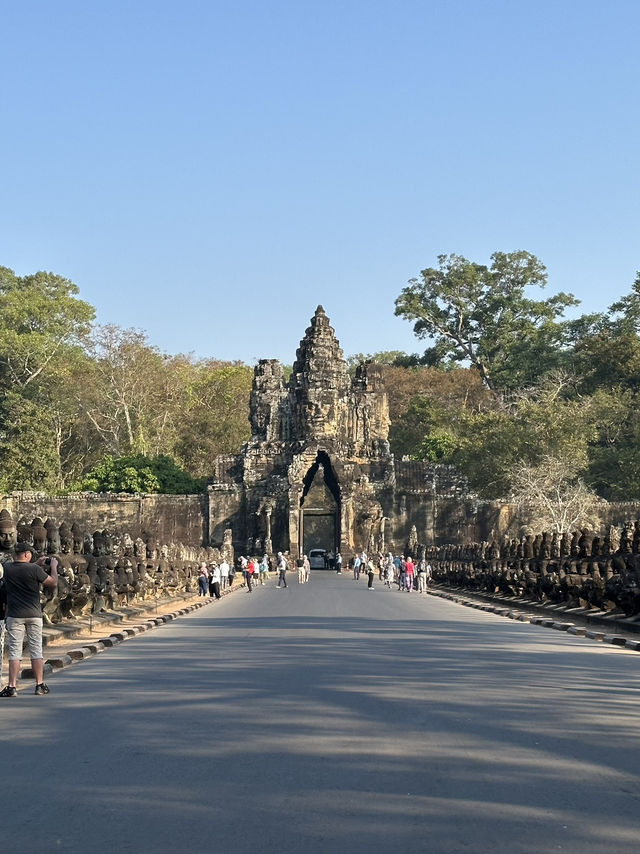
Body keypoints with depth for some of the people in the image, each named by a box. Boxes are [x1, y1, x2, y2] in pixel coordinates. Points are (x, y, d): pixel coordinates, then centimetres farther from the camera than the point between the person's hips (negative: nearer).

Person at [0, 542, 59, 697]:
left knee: (15, 651, 1)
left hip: (14, 615, 1)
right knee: (36, 649, 7)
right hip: (34, 614, -1)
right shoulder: (34, 569, -11)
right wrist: (53, 566, 10)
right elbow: (53, 583, -3)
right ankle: (40, 685, 10)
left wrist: (37, 564, 22)